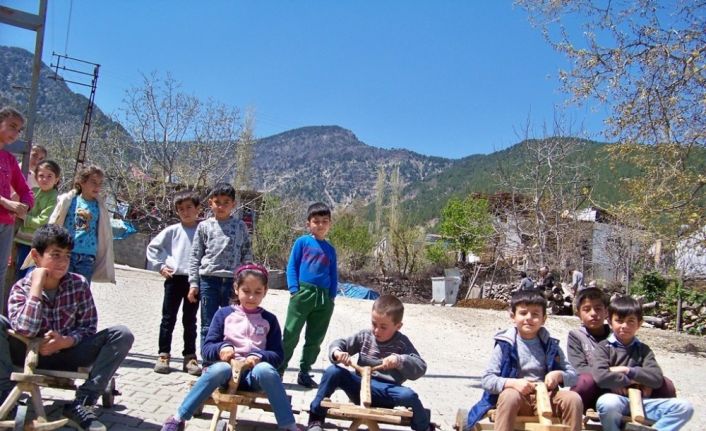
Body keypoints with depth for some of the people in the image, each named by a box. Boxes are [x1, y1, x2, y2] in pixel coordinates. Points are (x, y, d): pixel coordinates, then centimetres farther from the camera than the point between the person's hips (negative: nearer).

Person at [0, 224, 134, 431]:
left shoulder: (79, 284, -6)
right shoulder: (21, 288, -9)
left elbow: (89, 327, -5)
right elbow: (26, 330, -26)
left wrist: (64, 341, -24)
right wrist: (37, 286, -24)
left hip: (66, 355, 2)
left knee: (122, 335, -19)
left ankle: (81, 404, -21)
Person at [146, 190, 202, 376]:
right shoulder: (172, 231, 3)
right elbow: (152, 247, 11)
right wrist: (160, 266, 0)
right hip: (174, 278, 1)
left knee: (190, 320, 8)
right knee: (168, 318, 6)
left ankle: (190, 357, 15)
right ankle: (164, 355, 14)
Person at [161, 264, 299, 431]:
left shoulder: (269, 319, 8)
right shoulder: (224, 314, 6)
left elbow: (278, 355, 5)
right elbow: (207, 348, 5)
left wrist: (260, 356, -16)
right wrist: (220, 349, -18)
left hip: (254, 374, 0)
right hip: (228, 370, 0)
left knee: (265, 370, -35)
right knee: (220, 369, -36)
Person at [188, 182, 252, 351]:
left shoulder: (240, 226, 7)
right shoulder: (204, 226, 6)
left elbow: (247, 256, 7)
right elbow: (195, 257, 6)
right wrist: (193, 283, 0)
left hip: (233, 281, 0)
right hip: (208, 279, 0)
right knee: (208, 326, 5)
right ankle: (208, 363, 13)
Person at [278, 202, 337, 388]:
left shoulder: (330, 250, 12)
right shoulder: (302, 242, 2)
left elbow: (334, 276, 14)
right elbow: (291, 267, 0)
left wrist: (331, 297, 4)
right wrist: (294, 290, -10)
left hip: (323, 297, 4)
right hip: (302, 293, -4)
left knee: (315, 338, 10)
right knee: (291, 334, -2)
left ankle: (304, 373, 21)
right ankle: (278, 370, 8)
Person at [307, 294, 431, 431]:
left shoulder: (402, 343, -2)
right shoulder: (365, 336, 5)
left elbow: (420, 368, -11)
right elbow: (339, 344, 6)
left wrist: (399, 361, -30)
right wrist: (337, 352, -19)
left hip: (386, 392, -2)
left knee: (408, 396, -33)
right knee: (333, 371, -20)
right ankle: (316, 419, -7)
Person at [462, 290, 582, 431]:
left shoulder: (551, 346, 9)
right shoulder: (505, 345, -1)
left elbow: (573, 376, 13)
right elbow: (486, 379, -5)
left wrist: (559, 375, -9)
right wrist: (513, 383, -21)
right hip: (518, 400, -3)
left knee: (573, 399, -22)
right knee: (509, 395, -35)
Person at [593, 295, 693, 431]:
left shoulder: (643, 350, 16)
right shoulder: (604, 347, 5)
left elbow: (657, 379, 0)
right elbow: (600, 376, -14)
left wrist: (627, 371, -7)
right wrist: (629, 380, -5)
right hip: (616, 399, -4)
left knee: (685, 407, -14)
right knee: (607, 402, -40)